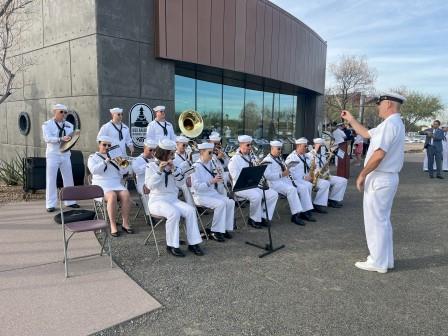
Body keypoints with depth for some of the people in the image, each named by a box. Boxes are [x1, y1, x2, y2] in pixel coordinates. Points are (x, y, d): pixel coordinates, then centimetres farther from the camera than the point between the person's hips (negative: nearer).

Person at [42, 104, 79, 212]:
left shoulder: (69, 125, 10)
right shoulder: (47, 124, -1)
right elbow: (47, 138, -15)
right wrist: (61, 139, -29)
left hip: (65, 155, 4)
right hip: (52, 155, -4)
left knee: (68, 178, 7)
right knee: (51, 179, -1)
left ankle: (70, 201, 18)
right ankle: (51, 204, 5)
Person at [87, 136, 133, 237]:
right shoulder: (93, 157, 11)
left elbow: (124, 172, 12)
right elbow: (94, 170, -11)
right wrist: (106, 161, -16)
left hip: (116, 184, 3)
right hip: (102, 185, -3)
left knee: (126, 194, -28)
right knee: (112, 196, -35)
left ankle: (125, 224, -20)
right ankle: (113, 226, -27)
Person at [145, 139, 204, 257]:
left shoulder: (173, 166, 12)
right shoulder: (152, 166, 0)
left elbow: (181, 183, 1)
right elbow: (149, 185, -14)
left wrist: (173, 169, -10)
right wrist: (159, 171, -22)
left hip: (173, 199, 5)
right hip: (157, 201, -5)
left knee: (190, 210, -22)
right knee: (174, 213, -34)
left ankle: (193, 243, -14)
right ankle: (172, 246, -19)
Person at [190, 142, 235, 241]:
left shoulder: (211, 164, 9)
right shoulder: (196, 167, -13)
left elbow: (218, 183, 13)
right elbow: (197, 187, -22)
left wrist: (219, 177, -8)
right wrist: (211, 181, -31)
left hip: (213, 193, 7)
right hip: (200, 195, -7)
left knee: (231, 202, -13)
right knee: (220, 204, -28)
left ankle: (225, 228, -2)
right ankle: (215, 232, -16)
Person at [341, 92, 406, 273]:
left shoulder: (390, 124, -18)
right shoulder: (393, 123, 16)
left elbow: (379, 154, -26)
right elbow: (366, 133, 26)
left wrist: (362, 174, -17)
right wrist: (350, 119, 25)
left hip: (379, 179, -10)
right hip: (388, 178, 10)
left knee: (375, 220, -1)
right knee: (382, 219, 17)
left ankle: (378, 262, 9)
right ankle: (385, 259, 27)